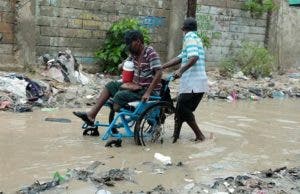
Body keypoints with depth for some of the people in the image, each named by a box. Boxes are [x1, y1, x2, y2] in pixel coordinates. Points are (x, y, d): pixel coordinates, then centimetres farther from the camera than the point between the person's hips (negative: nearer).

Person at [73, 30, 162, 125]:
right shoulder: (134, 53, 7)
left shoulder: (150, 52, -17)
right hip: (137, 86, 9)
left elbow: (159, 73, -27)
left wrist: (148, 93, -30)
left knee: (120, 96, -25)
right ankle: (91, 115, 2)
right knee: (111, 85, 6)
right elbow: (121, 67, 22)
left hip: (149, 90, -9)